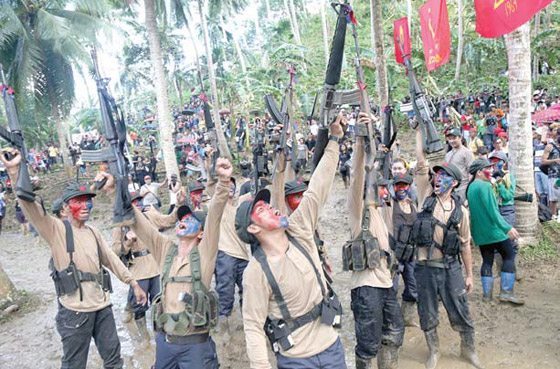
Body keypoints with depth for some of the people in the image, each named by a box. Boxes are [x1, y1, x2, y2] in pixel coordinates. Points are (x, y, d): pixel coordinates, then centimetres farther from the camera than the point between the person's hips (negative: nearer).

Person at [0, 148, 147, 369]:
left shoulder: (93, 232, 13)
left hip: (102, 306, 5)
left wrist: (134, 284, 16)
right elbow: (30, 206, -21)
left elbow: (111, 260, 17)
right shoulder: (57, 229, -6)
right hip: (75, 310, -5)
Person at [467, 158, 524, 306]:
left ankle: (487, 294, 12)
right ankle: (506, 292, -1)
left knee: (487, 260, 12)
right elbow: (492, 210, -22)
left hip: (479, 232, 8)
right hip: (493, 229, -8)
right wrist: (507, 227, -23)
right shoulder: (485, 186, -16)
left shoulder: (471, 187, 11)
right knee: (509, 256, 3)